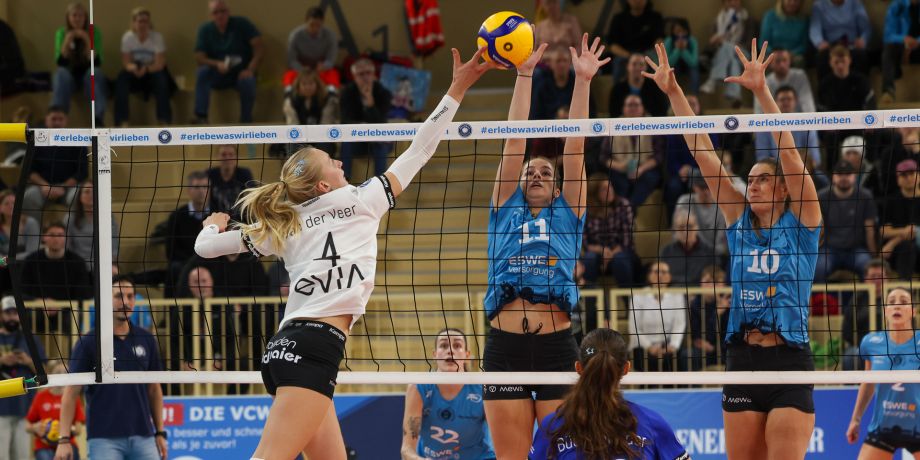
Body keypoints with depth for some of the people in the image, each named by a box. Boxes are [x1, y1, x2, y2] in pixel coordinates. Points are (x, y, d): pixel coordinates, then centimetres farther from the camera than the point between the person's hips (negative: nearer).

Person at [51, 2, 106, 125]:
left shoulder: (94, 32, -5)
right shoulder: (61, 33, -3)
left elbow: (96, 62, -14)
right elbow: (60, 62, -11)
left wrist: (87, 41, -26)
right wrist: (67, 41, -25)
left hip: (88, 71, 0)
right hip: (70, 72, 1)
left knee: (95, 73, -34)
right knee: (61, 74, -33)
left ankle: (98, 118, -45)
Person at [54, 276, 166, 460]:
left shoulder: (146, 340, 8)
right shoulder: (88, 343, -3)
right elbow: (71, 393, -3)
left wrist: (160, 433, 11)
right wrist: (64, 439, -11)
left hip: (142, 438, 4)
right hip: (104, 439, -4)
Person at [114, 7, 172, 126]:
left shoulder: (156, 37, -16)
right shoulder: (127, 37, -11)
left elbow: (160, 64, -20)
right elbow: (126, 62, -10)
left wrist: (146, 69, -40)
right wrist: (133, 68, -35)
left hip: (153, 71, -1)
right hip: (135, 72, 1)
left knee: (161, 79, -33)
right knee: (122, 77, -29)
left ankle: (164, 120, -27)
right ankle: (121, 120, -27)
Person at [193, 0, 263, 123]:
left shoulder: (241, 24, -2)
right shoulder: (205, 30, 2)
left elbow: (259, 47, -9)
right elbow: (199, 58, -7)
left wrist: (250, 69, -24)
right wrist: (217, 64, -28)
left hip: (241, 72, -2)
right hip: (218, 74, 2)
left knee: (247, 81, -36)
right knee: (203, 72, -30)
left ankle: (246, 122, -23)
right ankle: (201, 117, -36)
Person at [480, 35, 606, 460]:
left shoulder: (567, 214, 14)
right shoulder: (505, 211, 16)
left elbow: (574, 146, 8)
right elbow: (515, 141, 12)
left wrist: (583, 81, 3)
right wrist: (523, 75, 9)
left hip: (557, 345, -1)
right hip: (505, 347, 1)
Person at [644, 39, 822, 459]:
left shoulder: (801, 222, 1)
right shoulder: (739, 220, 11)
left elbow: (788, 152, -11)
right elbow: (703, 154, 8)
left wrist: (762, 92, -21)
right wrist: (673, 92, 5)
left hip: (789, 364, -4)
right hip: (741, 362, 4)